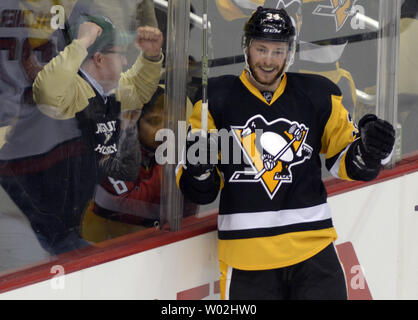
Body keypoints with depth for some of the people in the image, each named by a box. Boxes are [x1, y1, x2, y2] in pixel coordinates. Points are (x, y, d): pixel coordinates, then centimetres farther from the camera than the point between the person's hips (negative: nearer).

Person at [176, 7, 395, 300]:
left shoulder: (318, 96, 5)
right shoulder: (216, 98, 1)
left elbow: (346, 160, 12)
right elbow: (200, 192, 3)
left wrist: (368, 151, -8)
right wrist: (198, 169, -19)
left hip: (313, 248, 1)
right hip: (246, 259, -1)